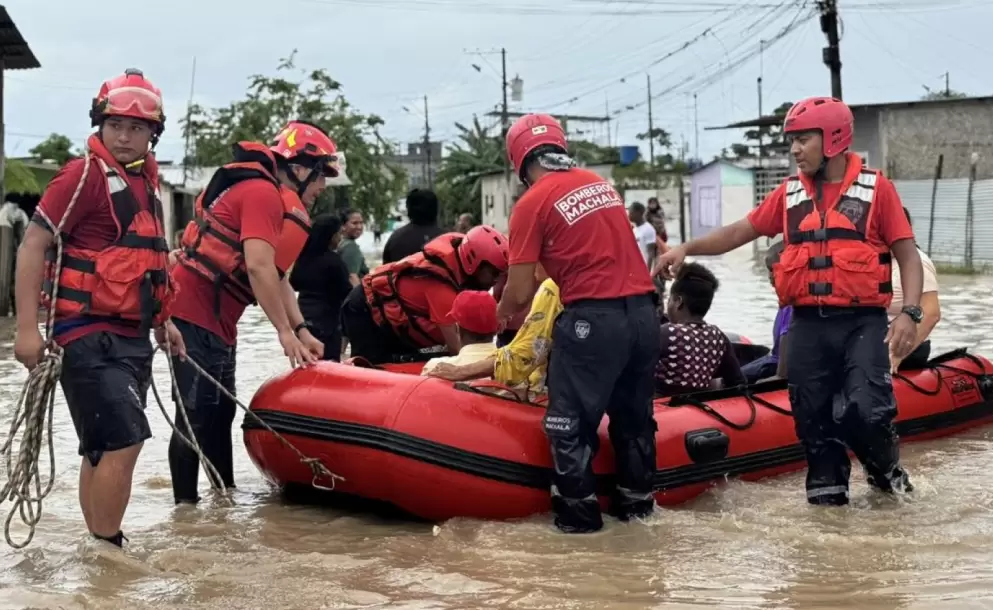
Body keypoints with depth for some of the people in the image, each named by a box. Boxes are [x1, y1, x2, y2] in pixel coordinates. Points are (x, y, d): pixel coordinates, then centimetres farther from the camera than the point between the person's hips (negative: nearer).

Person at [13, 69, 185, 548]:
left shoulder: (145, 180, 14)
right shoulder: (85, 173, -10)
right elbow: (32, 246, -12)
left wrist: (161, 320, 23)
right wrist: (27, 328, -18)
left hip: (129, 336, 8)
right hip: (90, 336, -8)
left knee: (103, 451, 13)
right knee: (124, 443, -14)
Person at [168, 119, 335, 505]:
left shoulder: (276, 199, 17)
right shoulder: (262, 192, -14)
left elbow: (278, 277, 15)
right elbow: (258, 267, -24)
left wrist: (302, 330, 6)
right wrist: (285, 331, -21)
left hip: (216, 321, 11)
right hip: (194, 316, -11)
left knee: (221, 408, 16)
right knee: (196, 412, -10)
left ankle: (225, 492, 26)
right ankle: (185, 503, -7)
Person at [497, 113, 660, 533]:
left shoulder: (532, 203, -5)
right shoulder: (601, 184, 14)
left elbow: (520, 293, -4)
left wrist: (499, 314, 18)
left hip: (592, 319, -7)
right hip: (643, 311, 7)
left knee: (570, 419, 6)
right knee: (633, 412, 19)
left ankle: (579, 510, 10)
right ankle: (636, 498, 29)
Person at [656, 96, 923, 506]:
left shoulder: (876, 188, -1)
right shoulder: (789, 194, 9)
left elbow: (908, 256, -1)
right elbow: (739, 232, 12)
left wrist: (909, 312, -13)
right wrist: (687, 248, -2)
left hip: (862, 322, -4)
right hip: (808, 325, 4)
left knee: (866, 410, -16)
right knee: (812, 415, 6)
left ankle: (885, 467, 14)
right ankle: (827, 487, 23)